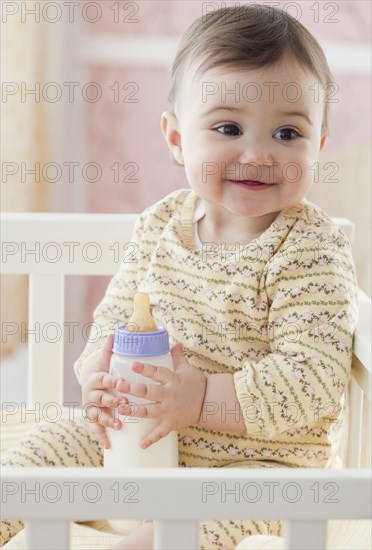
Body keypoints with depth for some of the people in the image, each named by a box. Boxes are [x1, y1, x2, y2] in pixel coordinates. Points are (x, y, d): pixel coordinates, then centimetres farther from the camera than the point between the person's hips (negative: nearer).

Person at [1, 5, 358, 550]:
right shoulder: (159, 225, 0)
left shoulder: (312, 249, -17)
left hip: (264, 458, -6)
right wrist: (100, 372, -14)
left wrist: (201, 398, -31)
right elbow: (115, 316, 8)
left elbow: (313, 378, -23)